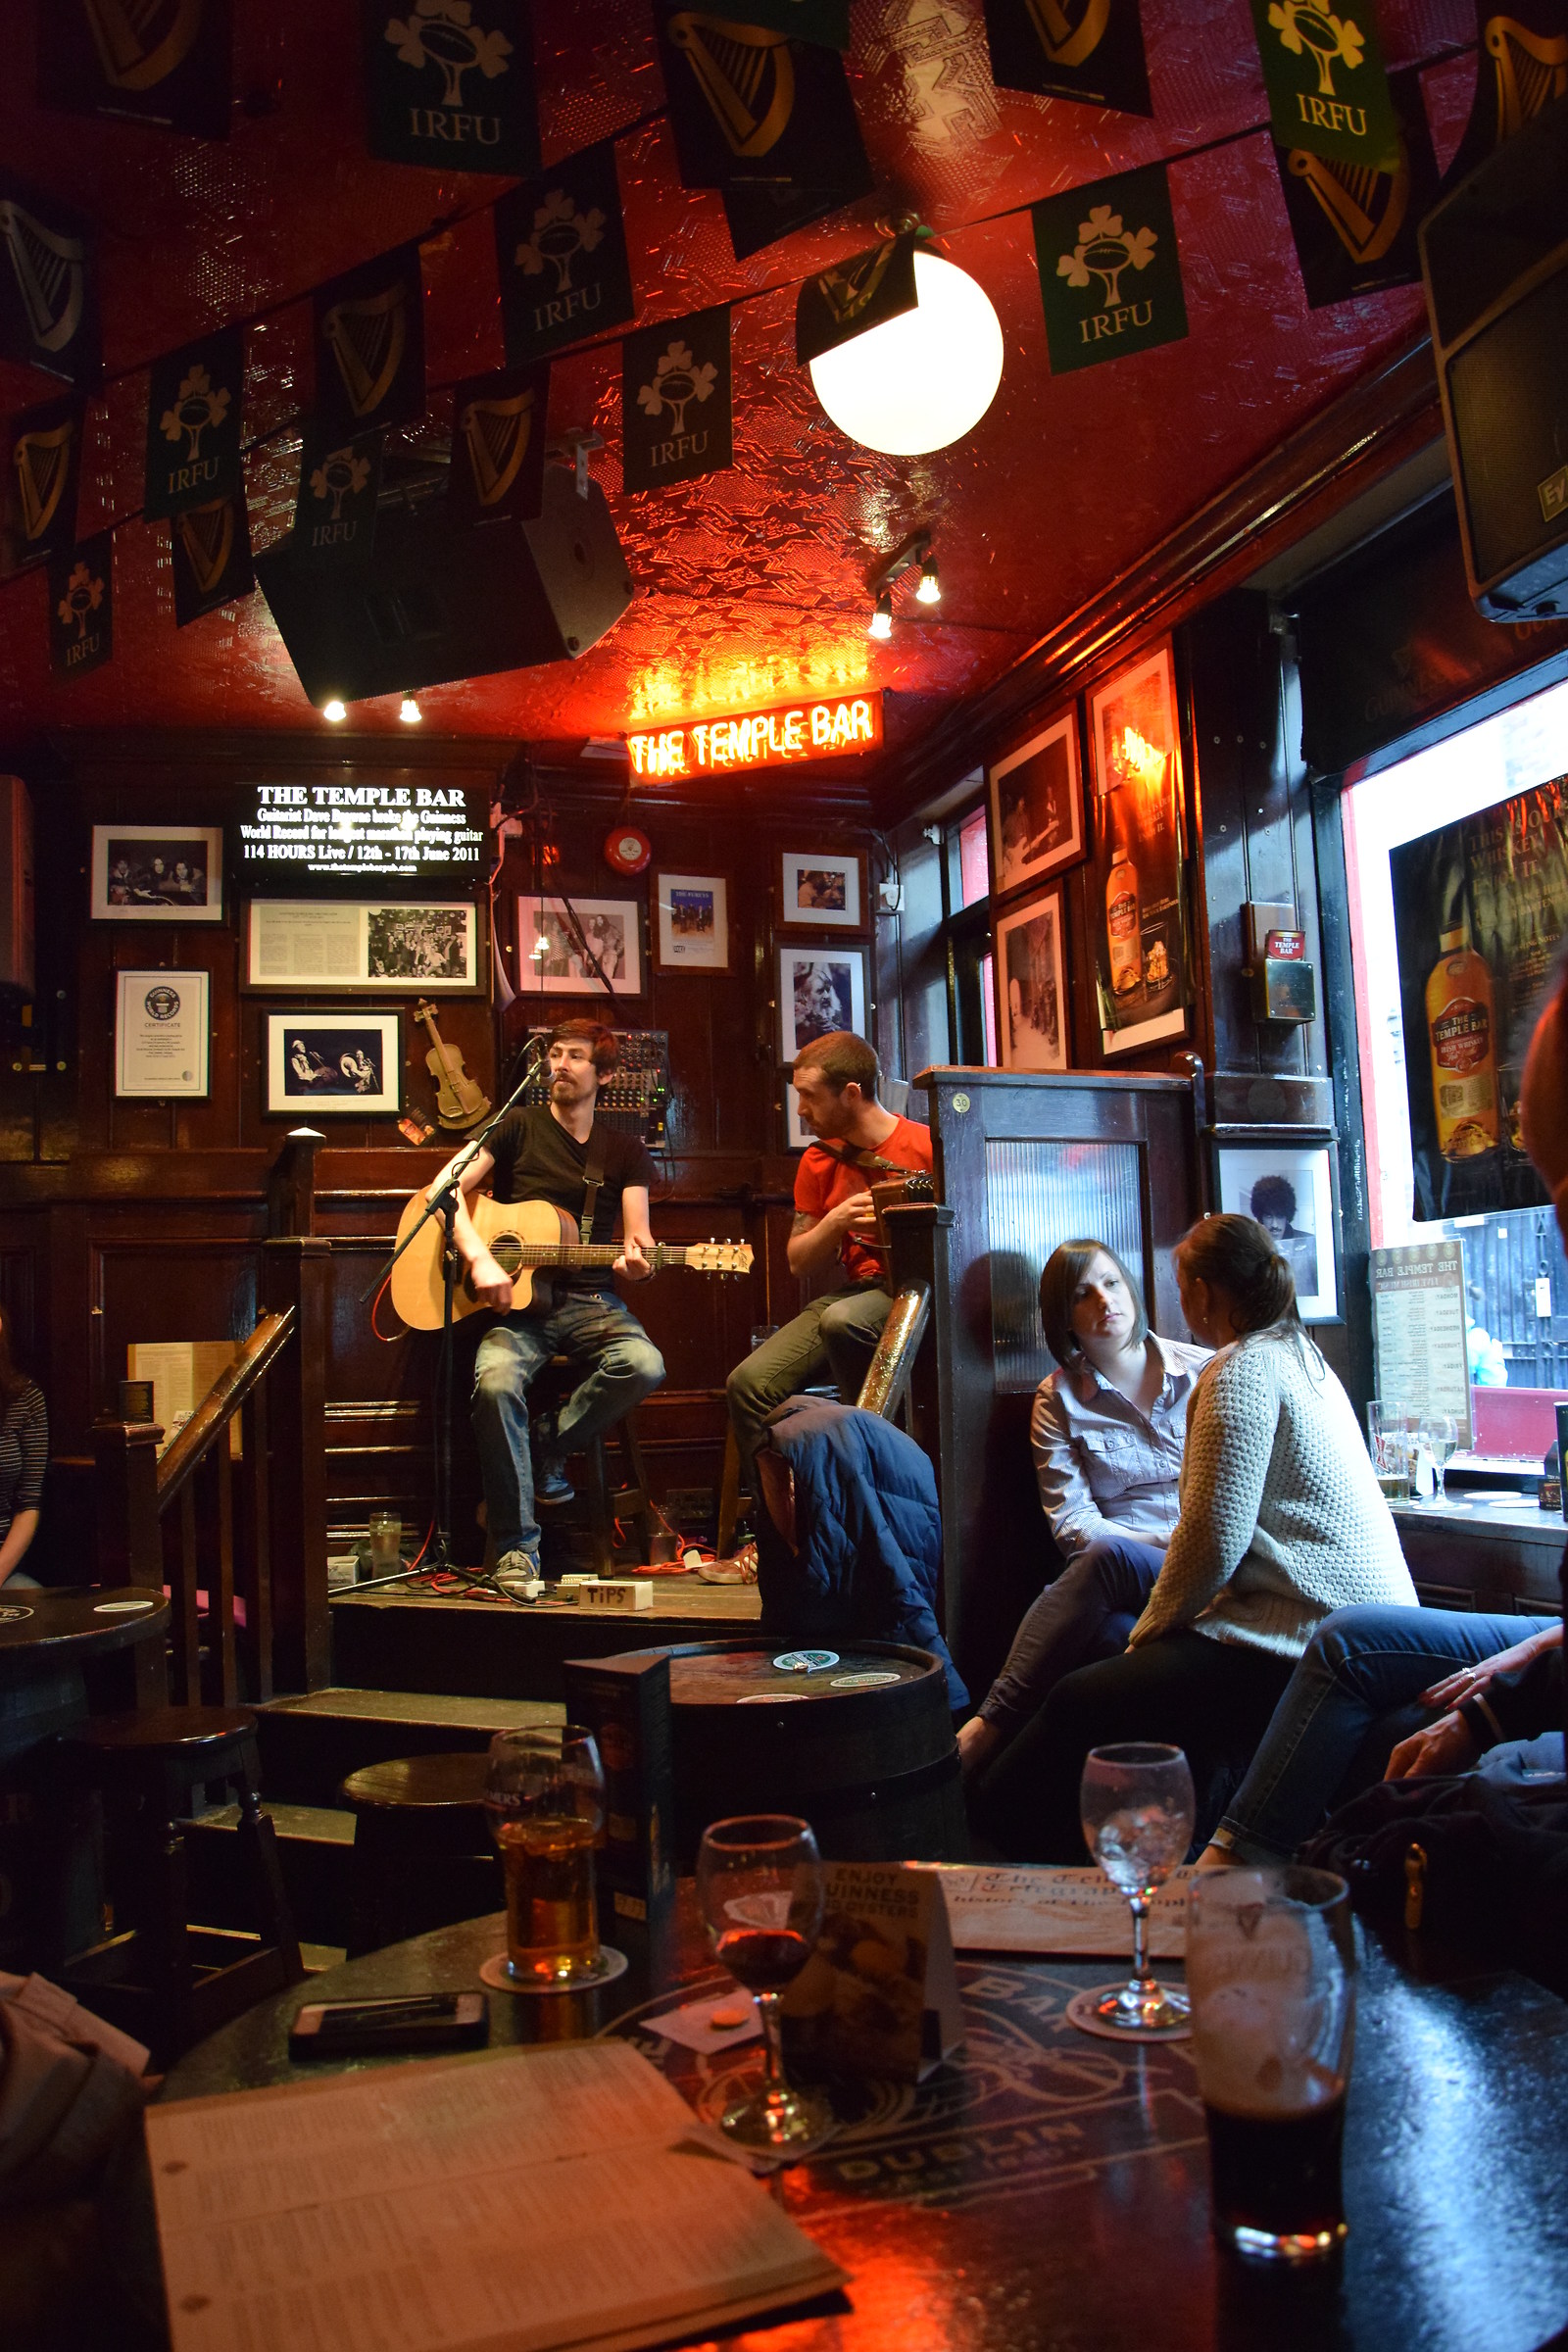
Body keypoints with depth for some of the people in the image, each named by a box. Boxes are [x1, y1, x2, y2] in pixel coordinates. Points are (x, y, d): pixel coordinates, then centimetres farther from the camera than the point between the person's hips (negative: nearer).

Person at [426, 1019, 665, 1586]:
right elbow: (444, 1189, -2)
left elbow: (637, 1238, 5)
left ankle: (546, 1447, -4)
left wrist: (635, 1260, -21)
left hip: (588, 1300, 2)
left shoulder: (626, 1150, 13)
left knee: (644, 1365, -30)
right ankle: (516, 1546, -20)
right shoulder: (518, 1127, 8)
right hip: (516, 1300, -1)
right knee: (495, 1381, -32)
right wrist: (480, 1260, -17)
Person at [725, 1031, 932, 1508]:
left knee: (840, 1321, -38)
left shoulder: (925, 1147, -9)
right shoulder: (819, 1162, 9)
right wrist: (836, 1222, -8)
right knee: (749, 1383, -13)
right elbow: (799, 1262, 11)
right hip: (853, 1290, 6)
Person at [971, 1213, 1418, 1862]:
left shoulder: (1241, 1370, -11)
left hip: (1304, 1647, -10)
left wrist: (1150, 1630, -2)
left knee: (1078, 1706, -8)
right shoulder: (1303, 1357, 19)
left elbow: (1214, 1539, -16)